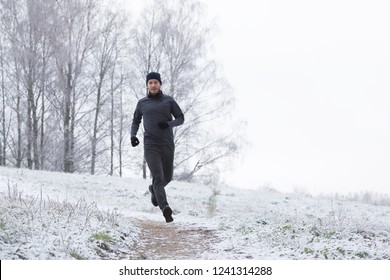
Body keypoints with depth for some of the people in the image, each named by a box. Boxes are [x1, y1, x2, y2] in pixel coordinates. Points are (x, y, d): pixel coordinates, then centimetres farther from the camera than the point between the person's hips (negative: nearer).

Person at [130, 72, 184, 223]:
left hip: (167, 144, 2)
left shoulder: (169, 100, 6)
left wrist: (169, 124, -13)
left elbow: (181, 118, 8)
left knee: (167, 177, 14)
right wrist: (133, 135, 3)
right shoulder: (142, 103, 9)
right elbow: (136, 121, 22)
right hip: (150, 145, -2)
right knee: (158, 177, -17)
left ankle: (154, 189, 47)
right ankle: (165, 208, -28)